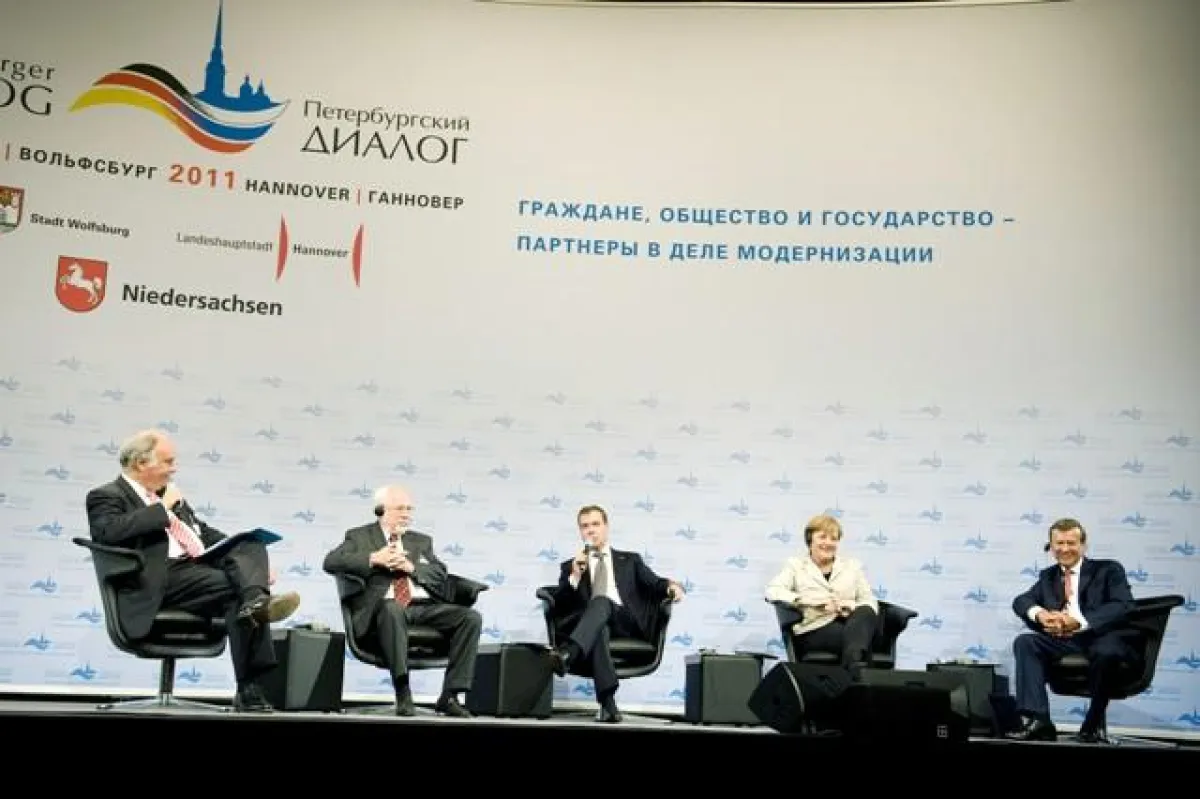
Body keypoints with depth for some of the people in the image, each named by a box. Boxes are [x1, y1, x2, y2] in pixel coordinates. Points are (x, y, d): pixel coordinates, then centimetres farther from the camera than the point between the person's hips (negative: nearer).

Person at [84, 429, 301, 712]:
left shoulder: (165, 492, 27)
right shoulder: (106, 496, 4)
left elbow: (205, 532, 29)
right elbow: (109, 532, -18)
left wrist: (252, 557, 14)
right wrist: (163, 508, -8)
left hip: (200, 564, 8)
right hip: (162, 579, -7)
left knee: (252, 545, -17)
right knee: (237, 586, -29)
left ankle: (257, 602, -46)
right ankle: (248, 690, -33)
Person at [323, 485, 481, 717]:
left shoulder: (422, 540, 27)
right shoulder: (359, 536, 18)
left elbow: (441, 573, 13)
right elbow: (331, 562, 1)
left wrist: (411, 567, -5)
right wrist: (373, 559, -10)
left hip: (425, 606, 4)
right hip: (384, 608, -4)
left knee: (471, 617, -21)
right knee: (393, 608, -41)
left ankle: (450, 696, -21)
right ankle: (403, 693, -37)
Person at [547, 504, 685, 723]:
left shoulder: (629, 560, 27)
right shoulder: (570, 566, 25)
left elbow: (655, 584, 13)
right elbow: (560, 606, 11)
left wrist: (671, 586, -11)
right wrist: (575, 576, -5)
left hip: (626, 621, 0)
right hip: (590, 622, 0)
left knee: (601, 601, -35)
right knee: (598, 629, -39)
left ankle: (568, 654, -58)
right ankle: (608, 702, -51)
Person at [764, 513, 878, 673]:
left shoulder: (852, 566, 23)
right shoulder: (796, 565, 16)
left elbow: (870, 603, 12)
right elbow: (773, 592, -3)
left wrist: (849, 606, -12)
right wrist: (814, 600, -16)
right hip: (815, 629, -2)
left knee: (865, 612, -35)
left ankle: (853, 663, -56)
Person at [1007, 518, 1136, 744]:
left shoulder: (1108, 570, 8)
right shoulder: (1048, 576, 22)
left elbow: (1124, 606, -9)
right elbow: (1021, 601, 9)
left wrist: (1079, 622, -25)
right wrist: (1039, 613, -18)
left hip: (1102, 638, -4)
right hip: (1063, 642, 5)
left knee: (1105, 651, -37)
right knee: (1024, 642, -20)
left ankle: (1094, 723, -14)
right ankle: (1038, 721, -26)